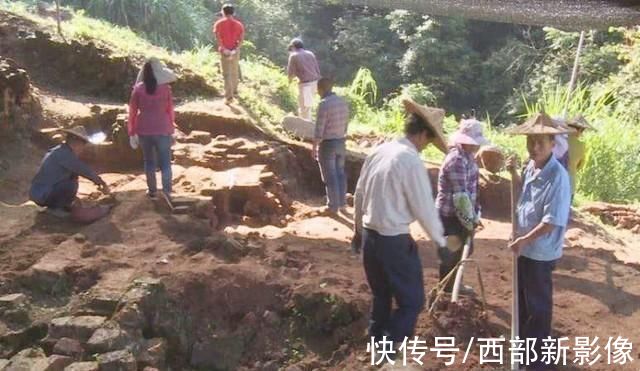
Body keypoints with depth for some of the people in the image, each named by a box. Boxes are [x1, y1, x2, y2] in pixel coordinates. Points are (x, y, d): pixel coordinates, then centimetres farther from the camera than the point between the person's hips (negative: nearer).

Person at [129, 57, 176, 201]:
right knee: (165, 162, 6)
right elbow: (170, 110, 1)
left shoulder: (138, 89, -4)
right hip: (162, 129, -2)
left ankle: (152, 190, 26)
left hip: (144, 130, 2)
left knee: (149, 161, 18)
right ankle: (167, 191, -3)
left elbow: (132, 111, -1)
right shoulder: (165, 88, -5)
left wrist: (132, 133, 7)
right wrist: (171, 130, 12)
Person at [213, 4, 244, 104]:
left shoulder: (219, 23, -1)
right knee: (235, 72, 20)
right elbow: (242, 38, -7)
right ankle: (234, 91, 36)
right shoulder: (239, 24, 5)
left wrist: (224, 49, -18)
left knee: (226, 74, -3)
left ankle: (229, 96, -12)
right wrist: (235, 49, -15)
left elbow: (217, 37, -15)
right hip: (235, 51, 3)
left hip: (224, 51, -3)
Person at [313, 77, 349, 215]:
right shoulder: (343, 102, 3)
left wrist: (314, 147, -10)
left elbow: (319, 129, -19)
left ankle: (333, 206, 12)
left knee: (330, 176, 3)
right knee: (340, 173, 17)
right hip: (341, 142, 7)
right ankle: (342, 203, 24)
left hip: (327, 144, -7)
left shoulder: (324, 104, -20)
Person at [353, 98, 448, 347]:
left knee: (381, 295, 23)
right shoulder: (411, 161, -17)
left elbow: (359, 194, 12)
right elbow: (425, 209, -13)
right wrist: (440, 241, 2)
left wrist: (359, 229, 25)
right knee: (412, 300, 7)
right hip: (394, 241, -8)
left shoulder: (378, 152, 5)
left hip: (369, 237, 8)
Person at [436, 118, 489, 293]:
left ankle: (454, 286, 37)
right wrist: (469, 222, -18)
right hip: (450, 215, -10)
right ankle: (446, 291, 18)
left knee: (462, 251, 21)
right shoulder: (456, 160, -24)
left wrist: (474, 216, 13)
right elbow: (461, 196, -25)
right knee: (450, 254, 3)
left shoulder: (468, 156, 7)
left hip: (460, 214, 10)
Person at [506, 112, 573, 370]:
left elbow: (552, 221, -28)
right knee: (522, 298, 25)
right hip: (525, 247, 9)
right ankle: (523, 339, 46)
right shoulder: (531, 166, -1)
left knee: (538, 304, 7)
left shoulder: (557, 176, -26)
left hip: (540, 251, -9)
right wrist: (513, 171, 6)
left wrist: (525, 240, -23)